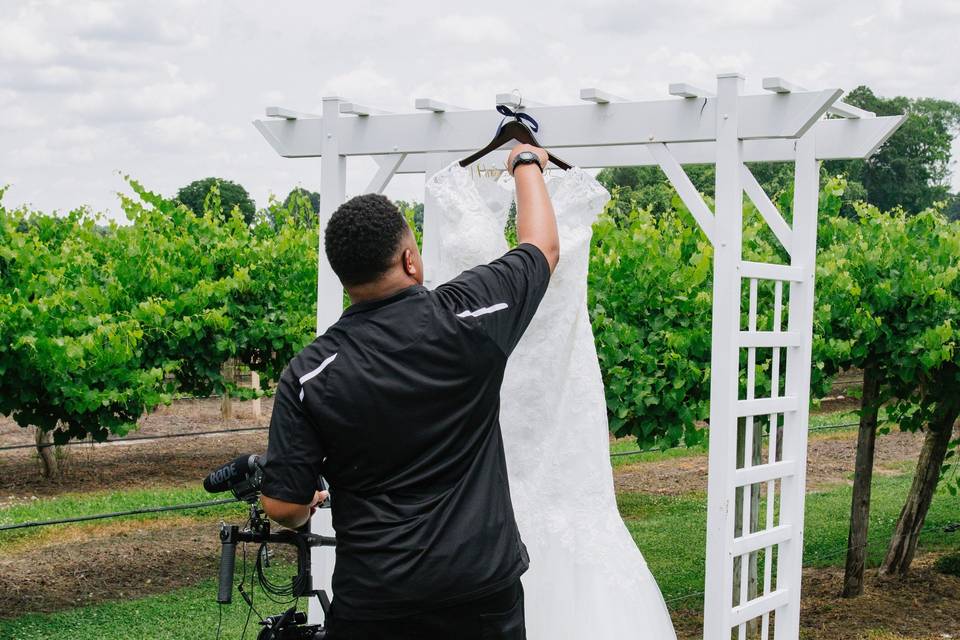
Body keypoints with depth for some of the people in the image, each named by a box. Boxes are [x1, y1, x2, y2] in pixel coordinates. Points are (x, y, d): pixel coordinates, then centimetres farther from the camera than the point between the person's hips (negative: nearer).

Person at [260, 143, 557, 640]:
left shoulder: (308, 375, -11)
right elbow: (543, 246, 8)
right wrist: (527, 164, 25)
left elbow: (282, 507, -8)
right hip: (483, 585, 1)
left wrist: (305, 511, 16)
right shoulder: (467, 316, -11)